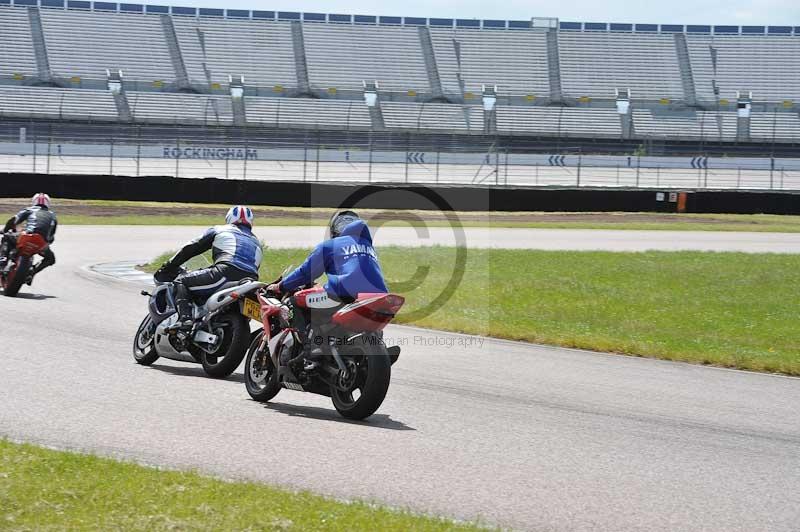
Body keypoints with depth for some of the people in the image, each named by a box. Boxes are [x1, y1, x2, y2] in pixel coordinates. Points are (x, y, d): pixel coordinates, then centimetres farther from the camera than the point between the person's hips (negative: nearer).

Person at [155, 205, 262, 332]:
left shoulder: (219, 230, 24)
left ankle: (185, 318, -18)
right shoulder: (256, 243, 37)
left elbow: (190, 249, 19)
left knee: (181, 282, 6)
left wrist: (168, 268, 25)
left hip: (226, 273, -5)